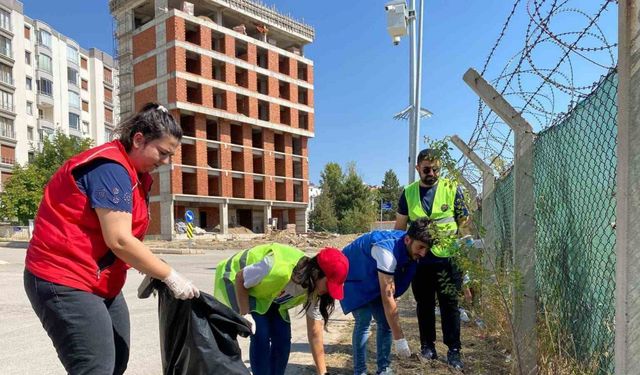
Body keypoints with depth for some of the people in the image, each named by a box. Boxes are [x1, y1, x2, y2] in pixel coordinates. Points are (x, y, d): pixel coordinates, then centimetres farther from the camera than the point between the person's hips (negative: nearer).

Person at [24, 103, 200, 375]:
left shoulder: (135, 173, 10)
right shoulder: (110, 168, -20)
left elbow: (126, 237, 8)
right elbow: (119, 241, -25)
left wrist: (153, 275, -4)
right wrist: (169, 276, -19)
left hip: (102, 284, 10)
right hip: (64, 283, -10)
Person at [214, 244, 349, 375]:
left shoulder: (313, 290, -19)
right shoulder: (280, 269, -42)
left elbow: (315, 334, -12)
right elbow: (240, 278, -25)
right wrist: (245, 314, -23)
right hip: (236, 280, -6)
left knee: (283, 337, -4)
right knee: (261, 336, -17)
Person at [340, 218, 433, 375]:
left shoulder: (409, 249, -15)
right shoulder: (387, 251, -39)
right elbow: (387, 298, -37)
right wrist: (399, 339, -34)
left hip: (373, 279, 7)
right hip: (352, 277, -7)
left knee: (385, 321, 1)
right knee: (364, 320, -17)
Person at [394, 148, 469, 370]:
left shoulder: (452, 189, -2)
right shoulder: (408, 193, 3)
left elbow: (464, 223, 1)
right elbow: (399, 228, 9)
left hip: (448, 259, -2)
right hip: (420, 259, 2)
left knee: (450, 306, 7)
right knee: (424, 305, 13)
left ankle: (453, 350, 21)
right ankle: (427, 346, 28)